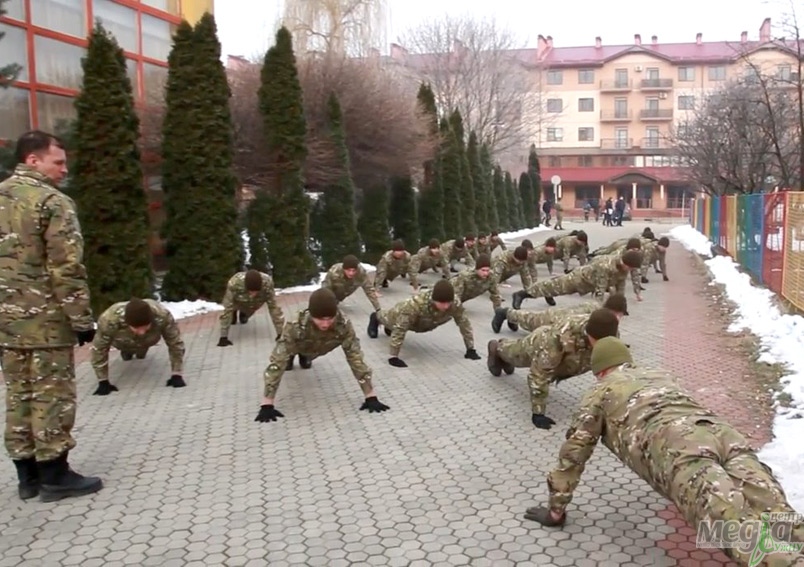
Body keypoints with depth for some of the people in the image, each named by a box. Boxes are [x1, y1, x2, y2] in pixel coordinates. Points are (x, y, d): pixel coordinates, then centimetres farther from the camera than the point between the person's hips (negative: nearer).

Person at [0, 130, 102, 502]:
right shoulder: (52, 202, -12)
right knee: (52, 396, 1)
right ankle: (54, 475, 9)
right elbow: (67, 269, -17)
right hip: (45, 319, -8)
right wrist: (82, 319, -12)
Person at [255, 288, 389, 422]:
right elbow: (277, 362, -48)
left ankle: (304, 357, 56)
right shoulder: (296, 326, -47)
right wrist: (267, 404, -52)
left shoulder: (343, 325, -43)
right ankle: (293, 355, 48)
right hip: (300, 346, -2)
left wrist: (371, 396, -42)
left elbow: (356, 357, -39)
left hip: (320, 349, 2)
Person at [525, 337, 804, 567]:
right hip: (725, 433, 5)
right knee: (779, 519, -15)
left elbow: (574, 451, 27)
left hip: (677, 447, -5)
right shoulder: (662, 375, 44)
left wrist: (556, 510, 37)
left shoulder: (601, 391, 29)